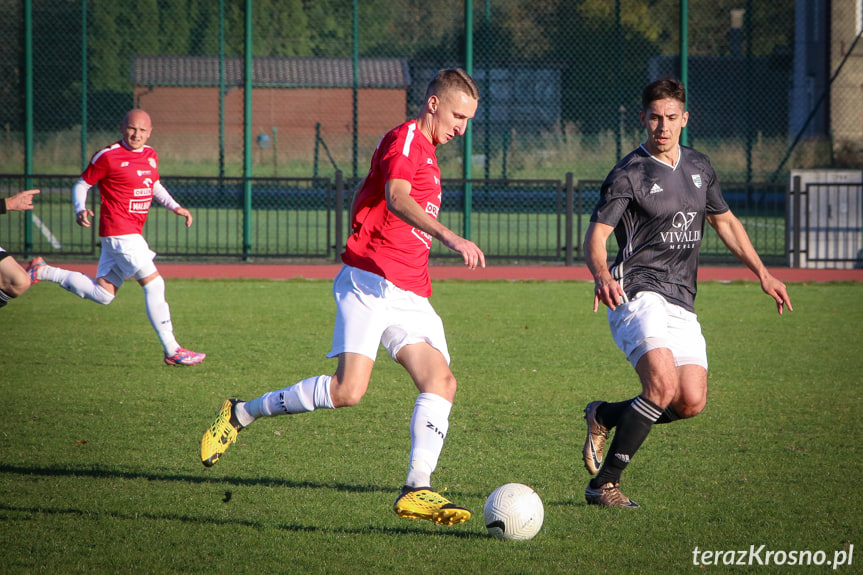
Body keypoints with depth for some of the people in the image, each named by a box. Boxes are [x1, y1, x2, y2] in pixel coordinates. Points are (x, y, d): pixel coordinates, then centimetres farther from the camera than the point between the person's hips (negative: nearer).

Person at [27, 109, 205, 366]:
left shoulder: (151, 156, 13)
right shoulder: (108, 156, -9)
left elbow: (155, 186, 30)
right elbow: (82, 184, -2)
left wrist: (175, 207, 16)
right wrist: (80, 210, -20)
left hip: (133, 234, 9)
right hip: (119, 232, -9)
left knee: (102, 294, 12)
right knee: (154, 284, -12)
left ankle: (43, 271, 21)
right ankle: (172, 351, -8)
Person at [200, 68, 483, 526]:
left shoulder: (425, 152, 25)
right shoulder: (404, 138, -5)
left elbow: (364, 189, 37)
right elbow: (396, 198, -25)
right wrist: (448, 237, -38)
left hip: (409, 295, 9)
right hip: (369, 282, -9)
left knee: (441, 382, -11)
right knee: (348, 390, -19)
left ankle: (416, 491, -15)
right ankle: (240, 415, -2)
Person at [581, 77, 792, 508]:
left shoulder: (699, 167, 15)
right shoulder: (628, 175, -6)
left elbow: (725, 221, 29)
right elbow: (596, 235, -14)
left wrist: (762, 273, 23)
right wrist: (601, 275, -34)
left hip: (681, 302, 7)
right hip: (637, 292, -6)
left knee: (691, 403, -7)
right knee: (663, 383, -27)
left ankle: (604, 416, 19)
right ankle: (604, 483, -20)